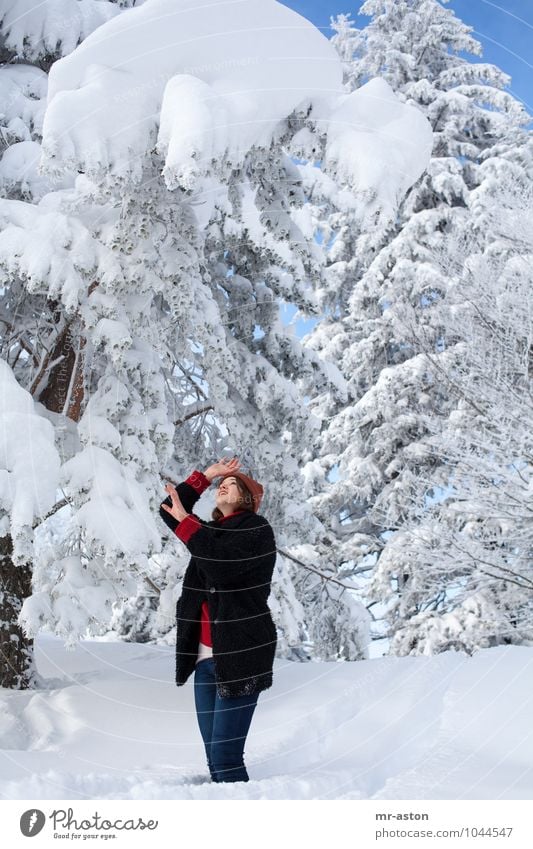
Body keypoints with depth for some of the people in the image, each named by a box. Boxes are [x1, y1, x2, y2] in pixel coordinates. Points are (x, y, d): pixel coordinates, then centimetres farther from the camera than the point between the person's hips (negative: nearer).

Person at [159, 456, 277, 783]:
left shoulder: (257, 529, -4)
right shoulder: (211, 529, 17)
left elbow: (221, 565, -19)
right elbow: (168, 510, 18)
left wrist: (185, 521, -15)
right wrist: (205, 476, 12)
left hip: (240, 657, -7)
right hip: (206, 657, 7)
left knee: (226, 756, -14)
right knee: (213, 756, 4)